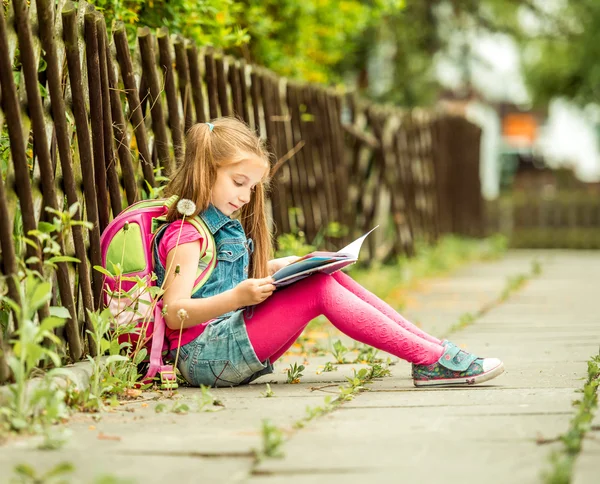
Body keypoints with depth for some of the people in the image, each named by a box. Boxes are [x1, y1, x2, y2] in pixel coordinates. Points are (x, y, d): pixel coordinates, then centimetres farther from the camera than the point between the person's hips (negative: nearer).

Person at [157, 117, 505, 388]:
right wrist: (236, 298, -33)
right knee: (318, 290, -20)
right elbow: (174, 313, -20)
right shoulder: (185, 235, -11)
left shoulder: (224, 226, 19)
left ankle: (432, 345, -5)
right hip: (205, 356, -10)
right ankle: (431, 360, -22)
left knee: (327, 276, 0)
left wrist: (276, 268, 14)